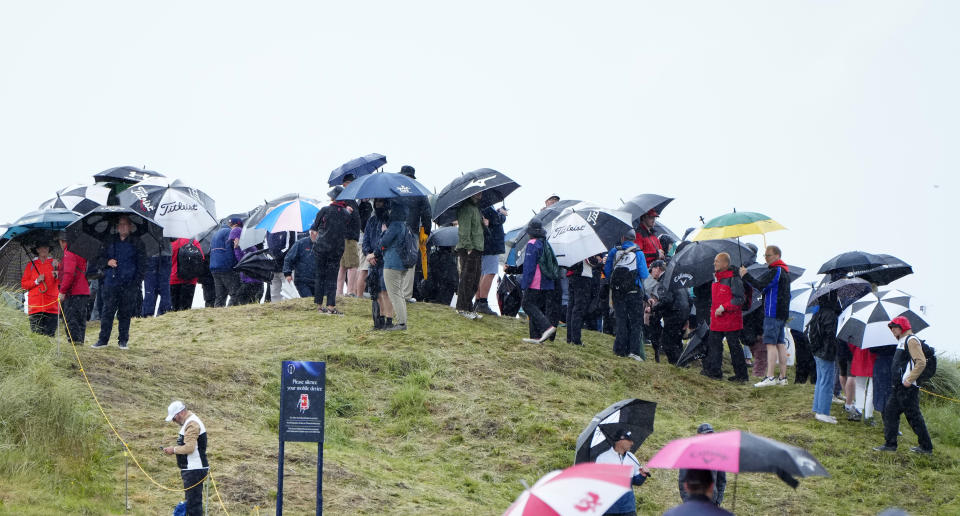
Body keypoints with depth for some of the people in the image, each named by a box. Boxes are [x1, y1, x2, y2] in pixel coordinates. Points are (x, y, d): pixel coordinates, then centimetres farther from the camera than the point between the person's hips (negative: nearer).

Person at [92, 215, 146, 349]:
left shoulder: (136, 243, 4)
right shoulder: (111, 242, 13)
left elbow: (142, 264, 3)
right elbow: (101, 257, 22)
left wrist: (136, 282, -6)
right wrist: (107, 261, -2)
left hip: (129, 285, -2)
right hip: (111, 283, 2)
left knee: (125, 314, 2)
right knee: (107, 312, -2)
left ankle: (123, 340, 10)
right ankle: (103, 339, 3)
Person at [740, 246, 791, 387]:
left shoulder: (775, 271, -13)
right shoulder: (785, 271, 18)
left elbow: (760, 285, -23)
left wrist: (745, 276, -19)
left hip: (773, 313, -10)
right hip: (783, 312, 10)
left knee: (770, 343, -12)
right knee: (781, 344, 10)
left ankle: (769, 377, -16)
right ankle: (783, 377, 11)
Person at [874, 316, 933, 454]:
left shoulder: (911, 340, -11)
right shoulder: (902, 342, 20)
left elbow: (921, 362, -21)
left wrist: (909, 379, -23)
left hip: (908, 388, -10)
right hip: (899, 387, 10)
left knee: (914, 417, -5)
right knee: (890, 412, 7)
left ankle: (926, 447, 2)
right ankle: (890, 444, 10)